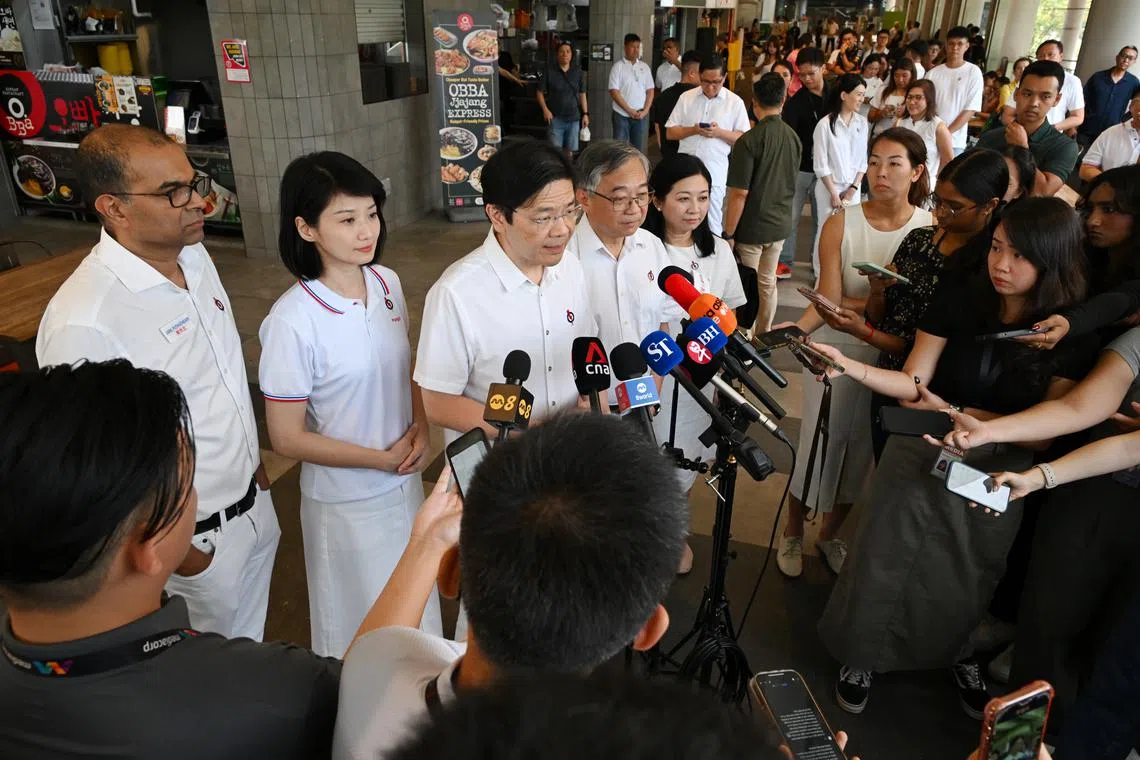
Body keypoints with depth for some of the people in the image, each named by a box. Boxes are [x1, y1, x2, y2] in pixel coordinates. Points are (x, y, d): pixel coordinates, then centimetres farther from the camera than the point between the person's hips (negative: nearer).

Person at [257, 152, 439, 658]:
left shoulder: (388, 283, -7)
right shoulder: (292, 322, -24)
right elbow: (287, 437, -18)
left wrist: (421, 427, -9)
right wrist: (381, 459, -16)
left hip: (406, 481, 6)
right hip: (346, 498, -5)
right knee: (361, 630, 18)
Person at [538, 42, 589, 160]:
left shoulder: (578, 72, 4)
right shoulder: (550, 72, -3)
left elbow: (582, 94, 8)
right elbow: (540, 93, 2)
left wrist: (585, 114, 3)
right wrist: (545, 109, -10)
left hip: (573, 118, 2)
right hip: (556, 118, -2)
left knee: (570, 151, 8)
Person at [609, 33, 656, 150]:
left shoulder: (645, 67, 9)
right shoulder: (618, 67, -4)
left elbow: (650, 91, 9)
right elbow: (614, 92, -10)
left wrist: (645, 111, -5)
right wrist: (629, 110, -13)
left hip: (640, 116, 4)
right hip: (622, 115, -4)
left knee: (638, 149, 8)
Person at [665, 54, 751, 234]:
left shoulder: (735, 102, 2)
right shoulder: (686, 97, 7)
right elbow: (670, 132, 7)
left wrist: (719, 133, -16)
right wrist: (693, 130, -11)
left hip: (714, 171, -2)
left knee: (712, 222, 1)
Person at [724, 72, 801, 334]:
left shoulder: (749, 141, -19)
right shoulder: (793, 137, 1)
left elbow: (739, 194, -20)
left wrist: (728, 234, -13)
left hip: (751, 228, -6)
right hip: (780, 224, 6)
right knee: (768, 283, 18)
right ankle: (764, 337, 32)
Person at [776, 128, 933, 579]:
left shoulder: (932, 229, -7)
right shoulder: (841, 225, -10)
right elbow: (828, 304, -16)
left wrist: (854, 304, -21)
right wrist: (796, 329, -35)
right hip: (837, 351, -1)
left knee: (861, 449, 15)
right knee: (819, 444, 4)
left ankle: (830, 534, 37)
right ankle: (792, 533, 29)